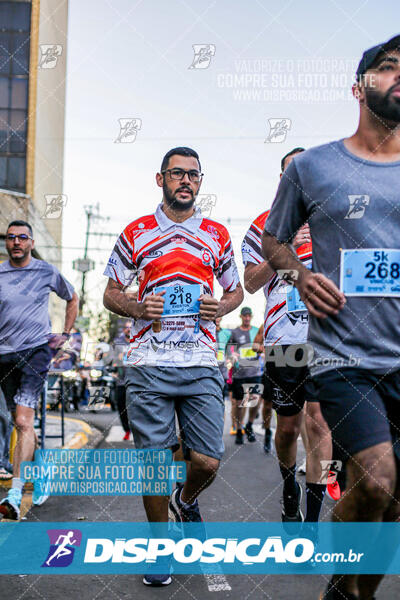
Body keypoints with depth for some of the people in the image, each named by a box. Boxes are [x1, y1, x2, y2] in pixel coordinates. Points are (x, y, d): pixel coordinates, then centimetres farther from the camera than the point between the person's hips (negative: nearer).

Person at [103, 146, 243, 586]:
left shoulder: (217, 235, 13)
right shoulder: (136, 233, 8)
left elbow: (235, 290, 21)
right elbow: (111, 294, 12)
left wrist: (220, 308, -1)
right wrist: (138, 309, -9)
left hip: (202, 364, 1)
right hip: (148, 364, -1)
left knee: (207, 461, -1)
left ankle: (186, 501, 34)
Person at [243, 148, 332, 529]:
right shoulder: (265, 225, 9)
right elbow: (250, 283, 1)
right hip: (282, 340, 0)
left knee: (318, 421, -9)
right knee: (287, 427, 10)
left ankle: (313, 517, -3)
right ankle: (289, 487, 37)